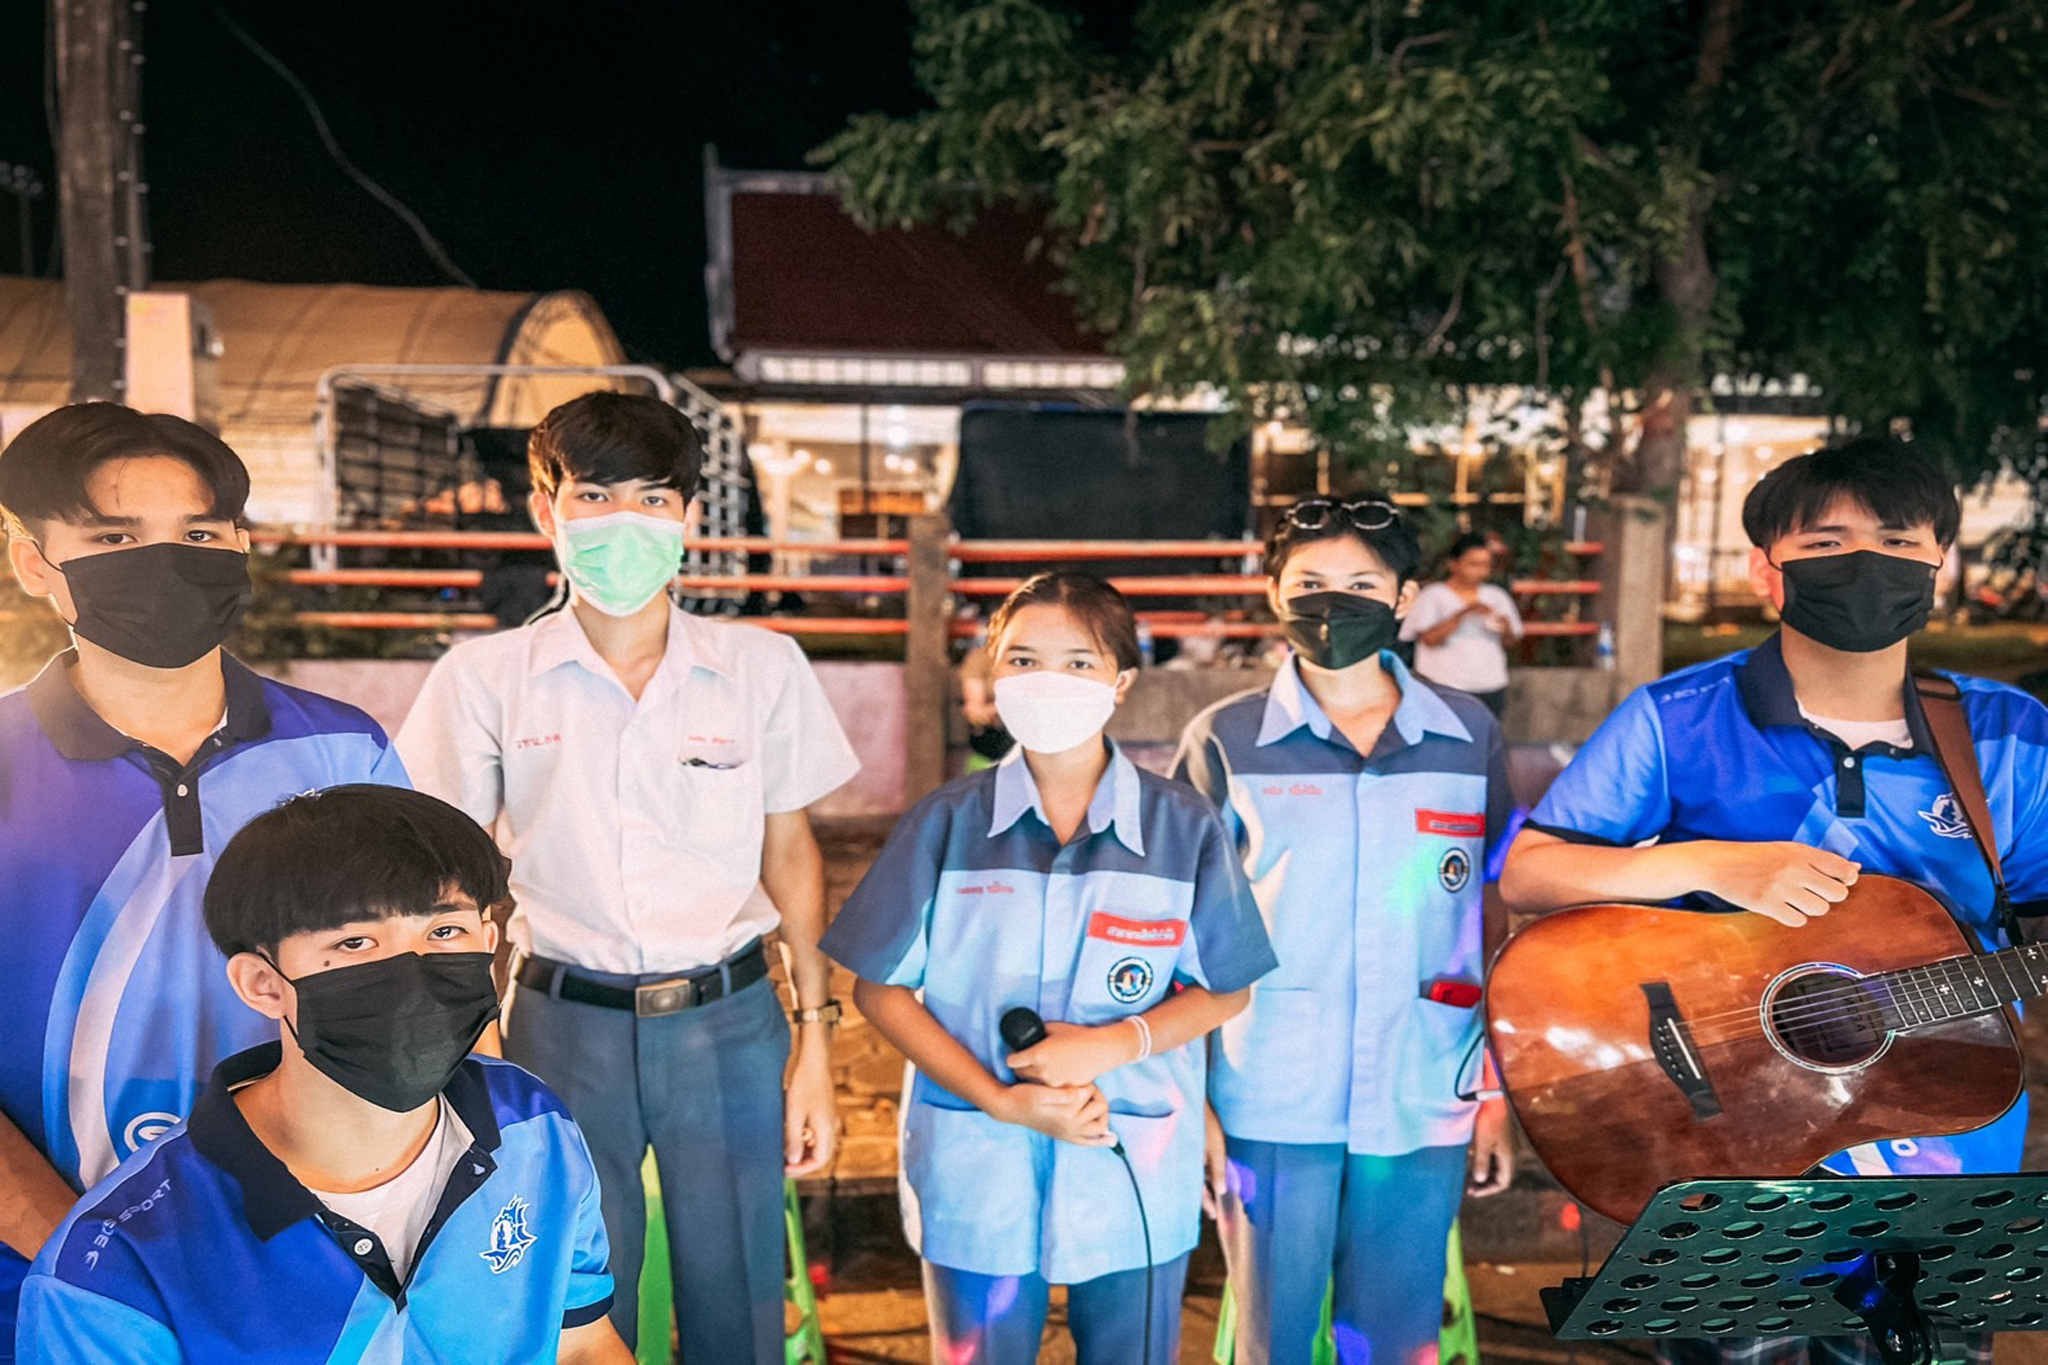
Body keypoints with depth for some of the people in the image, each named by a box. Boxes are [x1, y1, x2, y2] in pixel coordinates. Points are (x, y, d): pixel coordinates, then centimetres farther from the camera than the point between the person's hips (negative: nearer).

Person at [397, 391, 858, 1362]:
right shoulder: (485, 679, -1)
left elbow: (790, 853, 6)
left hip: (729, 1022, 1)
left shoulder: (762, 668, 1)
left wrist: (814, 1041, 4)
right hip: (565, 1024, 0)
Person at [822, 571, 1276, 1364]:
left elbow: (1225, 991, 1)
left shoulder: (1184, 829, -5)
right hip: (976, 1178, 0)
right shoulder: (947, 823, -6)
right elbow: (879, 988, -3)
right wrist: (1000, 1099, -14)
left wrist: (1115, 1044, -16)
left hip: (1137, 1181, 0)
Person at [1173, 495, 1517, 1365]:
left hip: (1424, 1107, 2)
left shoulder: (1469, 736, 4)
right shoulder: (1226, 741, -2)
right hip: (1271, 1108, -1)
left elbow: (1498, 923, 9)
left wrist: (1500, 1094, 6)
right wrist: (1190, 1102, -3)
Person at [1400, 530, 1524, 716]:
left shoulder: (1497, 596, 11)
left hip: (1490, 686, 4)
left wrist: (1506, 629, -10)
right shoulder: (1432, 596, -1)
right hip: (1444, 686, -4)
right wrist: (1463, 614, -22)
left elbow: (1509, 642, 13)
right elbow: (1429, 638, -14)